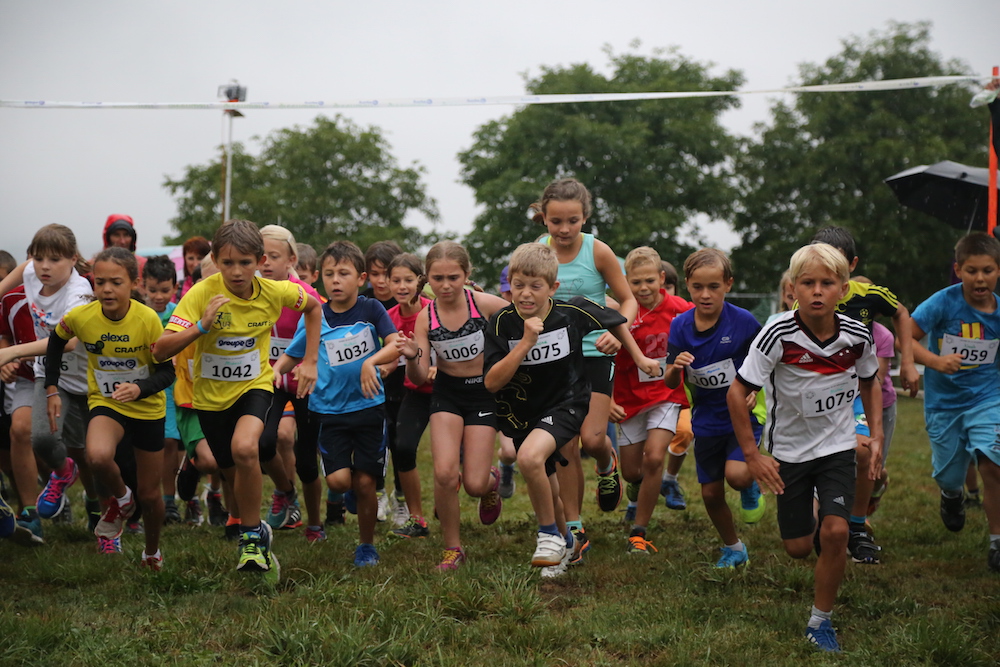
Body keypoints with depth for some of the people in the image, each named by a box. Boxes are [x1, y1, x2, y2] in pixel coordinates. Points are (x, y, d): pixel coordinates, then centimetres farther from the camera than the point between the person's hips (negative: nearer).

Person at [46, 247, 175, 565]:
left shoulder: (148, 319, -22)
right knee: (98, 456, -35)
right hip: (104, 403, 0)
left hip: (147, 408, 0)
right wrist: (52, 388, 3)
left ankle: (152, 554, 39)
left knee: (149, 495, 9)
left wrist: (139, 388, -35)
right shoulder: (80, 317, -16)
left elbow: (167, 372, -16)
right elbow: (56, 341, 7)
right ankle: (120, 501, -2)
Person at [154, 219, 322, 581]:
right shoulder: (202, 294, -21)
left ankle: (252, 536, -12)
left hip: (254, 385, -1)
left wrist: (310, 361, 3)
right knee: (236, 474, 11)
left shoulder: (274, 292, -14)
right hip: (212, 393, 1)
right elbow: (160, 351, -27)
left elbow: (313, 307, 9)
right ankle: (258, 534, 39)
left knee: (244, 448, -30)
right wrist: (201, 326, -40)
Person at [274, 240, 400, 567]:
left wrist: (371, 361, -28)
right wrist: (273, 371, -15)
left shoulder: (371, 309, -3)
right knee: (339, 480, -13)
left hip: (369, 407, -1)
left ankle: (367, 546, 21)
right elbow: (291, 357, 6)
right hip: (330, 409, 1)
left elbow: (395, 345, -10)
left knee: (364, 484, 1)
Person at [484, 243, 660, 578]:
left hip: (565, 405, -3)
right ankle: (563, 543, 46)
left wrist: (639, 357, 11)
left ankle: (550, 534, -9)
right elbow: (492, 382, -21)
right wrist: (526, 343, -29)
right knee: (545, 490, 15)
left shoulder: (573, 312, -16)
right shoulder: (502, 322, -15)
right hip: (521, 413, 3)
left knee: (530, 457, -31)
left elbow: (614, 320, 6)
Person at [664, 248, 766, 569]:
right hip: (706, 420, 4)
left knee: (737, 474, -27)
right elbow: (670, 383, -2)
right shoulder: (680, 326, -5)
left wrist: (755, 390, -18)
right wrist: (676, 367, -24)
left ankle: (751, 485, 11)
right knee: (711, 493, 10)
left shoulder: (743, 321, -15)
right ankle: (733, 549, 34)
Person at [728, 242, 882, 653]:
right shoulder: (778, 335, -22)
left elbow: (869, 384, 10)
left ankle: (821, 619, 2)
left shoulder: (858, 336, -13)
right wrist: (752, 455, -17)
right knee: (798, 548, 5)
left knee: (835, 531, -17)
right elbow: (737, 392, -17)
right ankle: (811, 526, 44)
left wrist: (877, 437, 1)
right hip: (789, 449, -1)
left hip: (838, 446, 1)